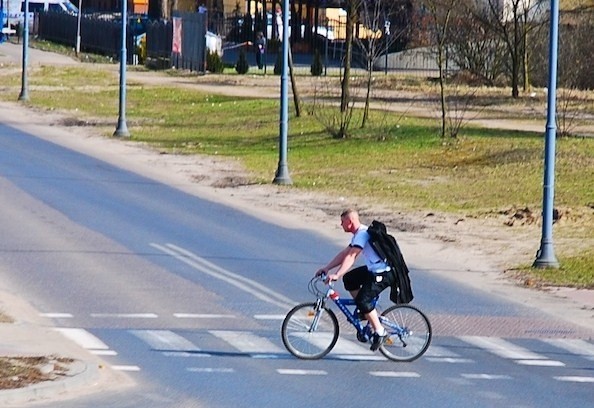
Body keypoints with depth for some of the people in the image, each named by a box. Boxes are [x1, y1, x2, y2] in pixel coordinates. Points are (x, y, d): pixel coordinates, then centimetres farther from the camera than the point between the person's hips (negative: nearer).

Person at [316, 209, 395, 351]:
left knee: (363, 300, -17)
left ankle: (380, 332, -6)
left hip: (384, 273, -11)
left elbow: (351, 257, -28)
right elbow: (344, 254, 16)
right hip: (374, 269, 11)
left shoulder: (362, 234, -19)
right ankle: (367, 312, 20)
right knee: (349, 279, 15)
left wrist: (337, 275, -33)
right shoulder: (359, 234, 14)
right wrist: (326, 268, 10)